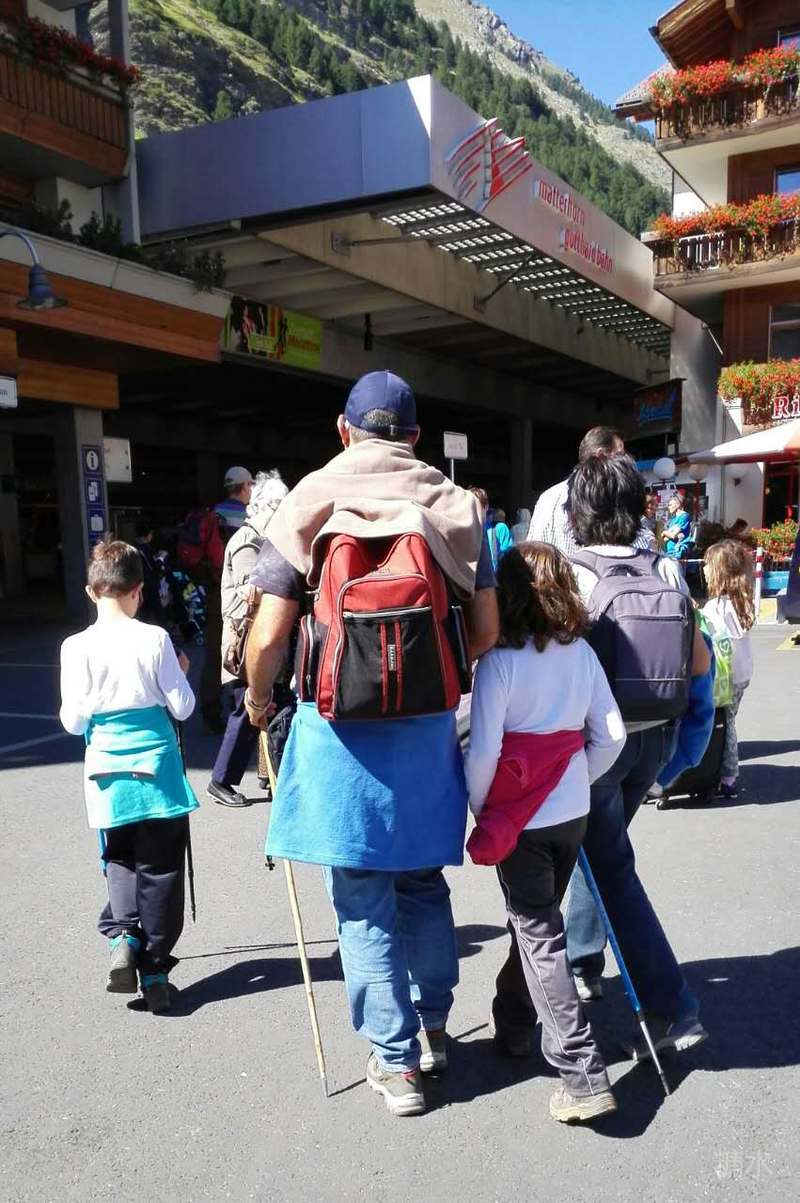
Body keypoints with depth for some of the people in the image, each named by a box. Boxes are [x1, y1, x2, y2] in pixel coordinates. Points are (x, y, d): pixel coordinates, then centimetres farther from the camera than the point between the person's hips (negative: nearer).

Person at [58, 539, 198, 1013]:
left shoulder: (77, 647, -6)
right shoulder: (155, 639, -8)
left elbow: (74, 721, -3)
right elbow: (182, 708, -4)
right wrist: (181, 672, 14)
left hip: (109, 771, 1)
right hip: (157, 767, -1)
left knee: (119, 861, 19)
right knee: (159, 867, 9)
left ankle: (123, 935, -3)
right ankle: (154, 969, 14)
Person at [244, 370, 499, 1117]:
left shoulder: (312, 503, -6)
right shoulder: (454, 507, 2)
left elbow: (268, 637, -10)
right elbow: (486, 634, 1)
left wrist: (258, 701, 10)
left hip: (341, 726, -3)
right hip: (427, 724, 3)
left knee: (363, 900, 9)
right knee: (422, 879, 21)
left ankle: (396, 1062, 20)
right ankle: (432, 1025, 37)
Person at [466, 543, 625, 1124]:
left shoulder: (499, 662, -17)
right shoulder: (582, 652, -1)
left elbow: (483, 752, -18)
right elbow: (612, 735, 1)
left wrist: (480, 810, -2)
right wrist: (579, 782, 14)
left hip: (519, 820, -5)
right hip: (572, 814, 6)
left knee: (539, 934, 2)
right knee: (538, 918, 22)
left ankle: (583, 1071, -1)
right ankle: (513, 1024, 40)